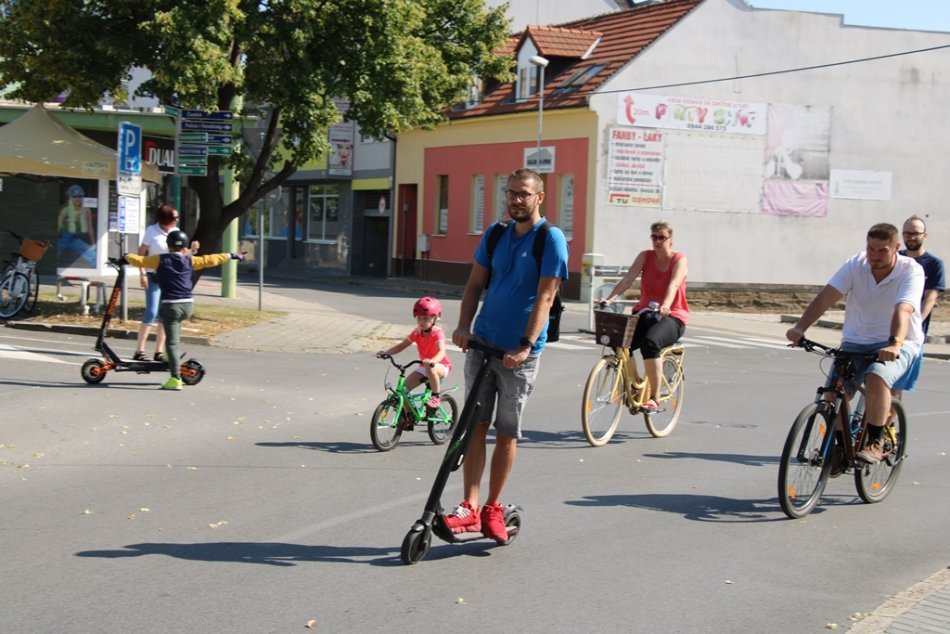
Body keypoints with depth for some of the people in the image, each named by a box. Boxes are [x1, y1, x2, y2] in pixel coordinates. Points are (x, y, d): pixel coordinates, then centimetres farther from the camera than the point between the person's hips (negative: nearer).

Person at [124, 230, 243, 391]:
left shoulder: (160, 260, 3)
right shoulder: (190, 260, 9)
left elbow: (137, 260, 7)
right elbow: (210, 260, 16)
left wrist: (127, 256, 28)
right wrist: (231, 256, 27)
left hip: (170, 305, -4)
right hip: (188, 305, 4)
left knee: (172, 342, -5)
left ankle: (175, 379, -12)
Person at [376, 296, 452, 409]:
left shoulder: (437, 333, -22)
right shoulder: (417, 332, -3)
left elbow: (441, 351, -38)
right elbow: (402, 345, -4)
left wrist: (432, 361, -59)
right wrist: (386, 352, -22)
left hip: (441, 366, -6)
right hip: (424, 366, 6)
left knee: (431, 369, -41)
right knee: (405, 386, -9)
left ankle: (435, 396, -21)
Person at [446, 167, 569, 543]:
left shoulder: (551, 239, -7)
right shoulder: (496, 234, 9)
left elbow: (544, 297, -13)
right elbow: (475, 284, 10)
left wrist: (525, 345, -22)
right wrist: (463, 326, -5)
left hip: (519, 352, -4)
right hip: (482, 343, 4)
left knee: (506, 434, 4)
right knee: (475, 426, 0)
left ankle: (493, 510, 16)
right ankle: (470, 508, 2)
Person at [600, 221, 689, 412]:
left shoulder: (679, 260, -4)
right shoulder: (645, 256, 5)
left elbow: (674, 284, -23)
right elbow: (627, 279, -8)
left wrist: (666, 305, -43)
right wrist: (610, 299, -25)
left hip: (672, 317, -4)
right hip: (645, 313, 4)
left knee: (650, 342, -36)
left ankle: (655, 397, -26)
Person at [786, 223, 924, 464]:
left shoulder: (911, 271, -15)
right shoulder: (855, 265, -8)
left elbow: (903, 311, -31)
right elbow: (826, 296, -18)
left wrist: (894, 344, -49)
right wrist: (800, 327, -33)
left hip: (898, 344, -3)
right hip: (856, 341, 3)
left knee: (876, 378, -33)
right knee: (833, 394, -13)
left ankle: (876, 442, -15)